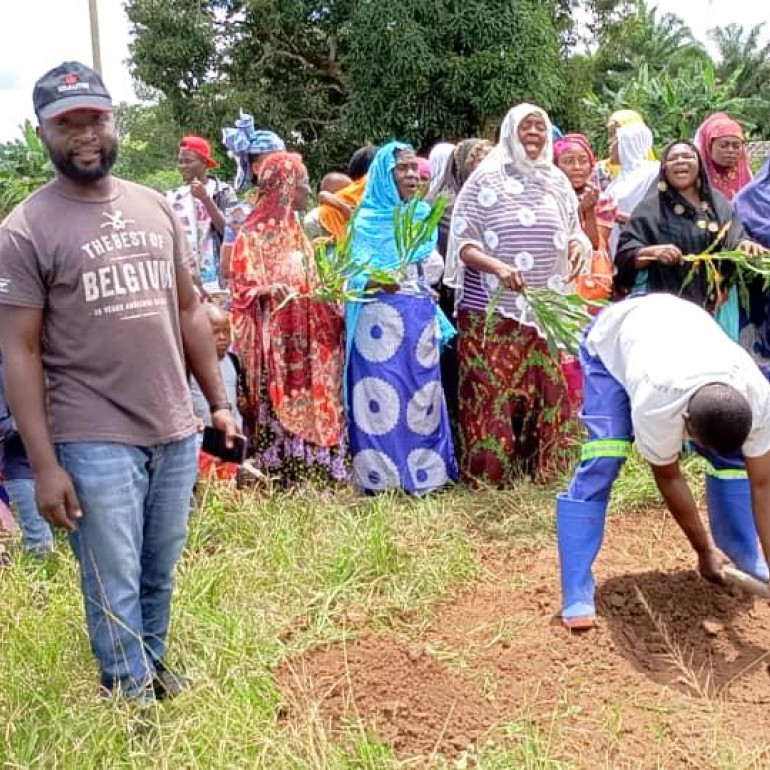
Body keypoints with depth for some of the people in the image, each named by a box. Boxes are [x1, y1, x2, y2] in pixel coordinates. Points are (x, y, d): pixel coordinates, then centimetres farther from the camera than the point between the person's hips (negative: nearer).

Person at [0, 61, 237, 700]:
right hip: (94, 440, -4)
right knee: (115, 587, 5)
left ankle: (151, 662, 38)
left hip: (175, 429, 5)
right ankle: (134, 696, 25)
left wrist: (219, 400, 12)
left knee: (161, 573, 16)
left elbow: (189, 309, 15)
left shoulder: (155, 208, 8)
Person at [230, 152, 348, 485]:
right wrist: (267, 291, -29)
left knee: (311, 402, 5)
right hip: (274, 339, -7)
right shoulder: (253, 234, -7)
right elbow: (243, 287, -11)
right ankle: (277, 479, -1)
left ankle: (309, 474, 11)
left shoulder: (295, 230, 16)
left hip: (305, 336, 7)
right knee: (277, 405, -7)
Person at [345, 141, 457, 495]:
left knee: (423, 392, 5)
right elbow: (357, 275, -9)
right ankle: (378, 478, -1)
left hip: (421, 316, 5)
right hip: (381, 317, -5)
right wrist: (381, 282, -28)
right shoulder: (367, 220, -2)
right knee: (382, 391, -7)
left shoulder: (424, 215, 14)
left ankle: (422, 474, 13)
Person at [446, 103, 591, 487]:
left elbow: (573, 233, 17)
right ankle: (488, 475, 4)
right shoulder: (486, 178, -1)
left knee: (547, 390, 4)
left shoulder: (558, 182, 13)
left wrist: (578, 247, -7)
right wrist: (496, 266, -22)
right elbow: (462, 243, -5)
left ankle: (542, 470, 15)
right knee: (492, 392, -5)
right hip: (492, 311, -4)